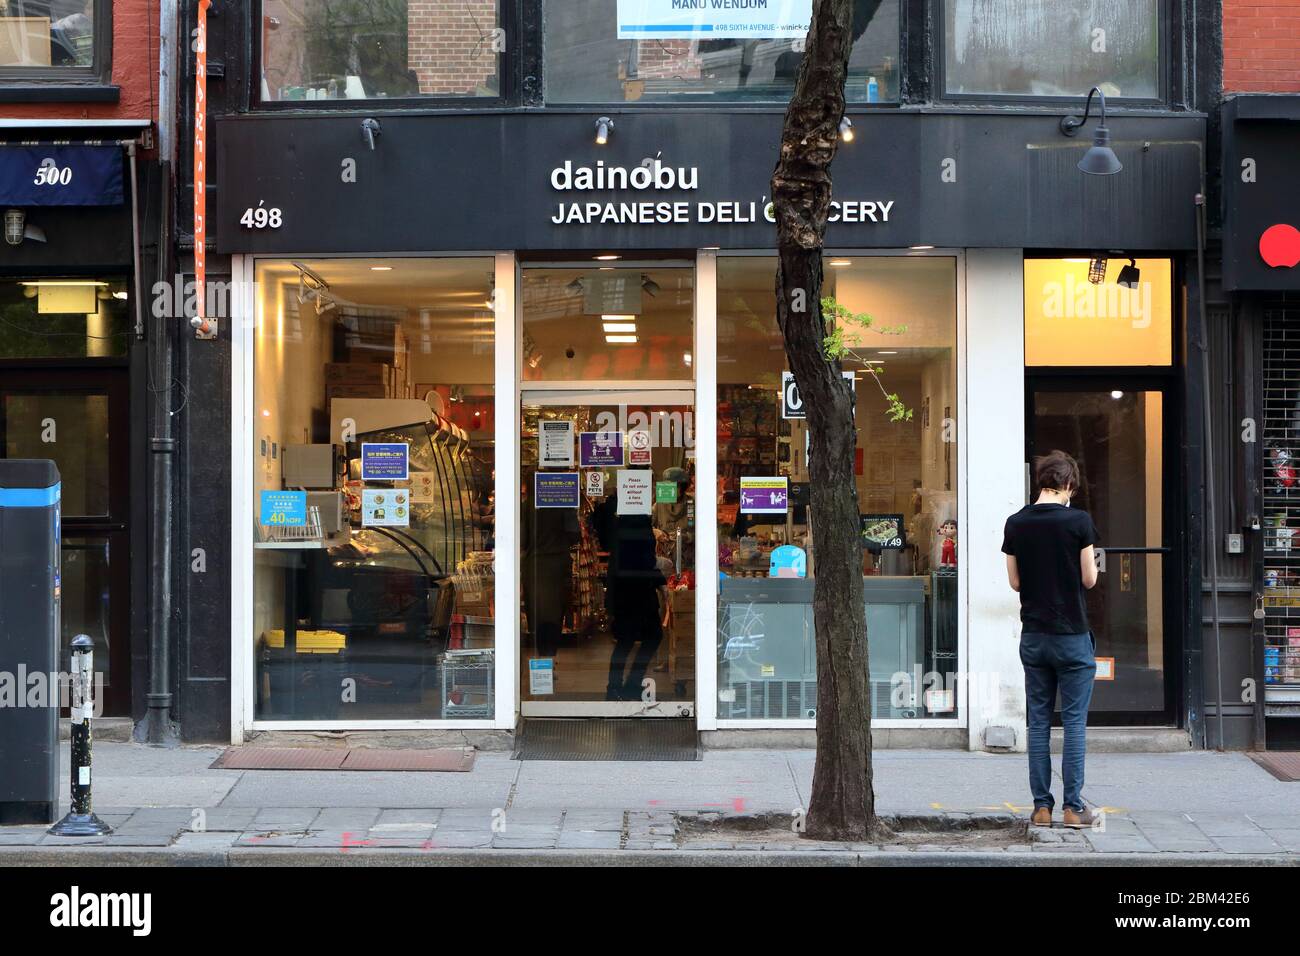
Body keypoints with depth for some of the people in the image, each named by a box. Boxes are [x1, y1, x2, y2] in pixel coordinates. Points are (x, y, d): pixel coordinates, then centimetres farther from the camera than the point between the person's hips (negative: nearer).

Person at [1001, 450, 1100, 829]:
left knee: (1038, 722, 8)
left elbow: (1015, 582, 7)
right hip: (1072, 634, -3)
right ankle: (1073, 807, 3)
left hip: (1033, 635, 4)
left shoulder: (1015, 523, 1)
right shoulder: (1078, 521, -10)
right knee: (1075, 722, 2)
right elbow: (1089, 579, -5)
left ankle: (1041, 806, 9)